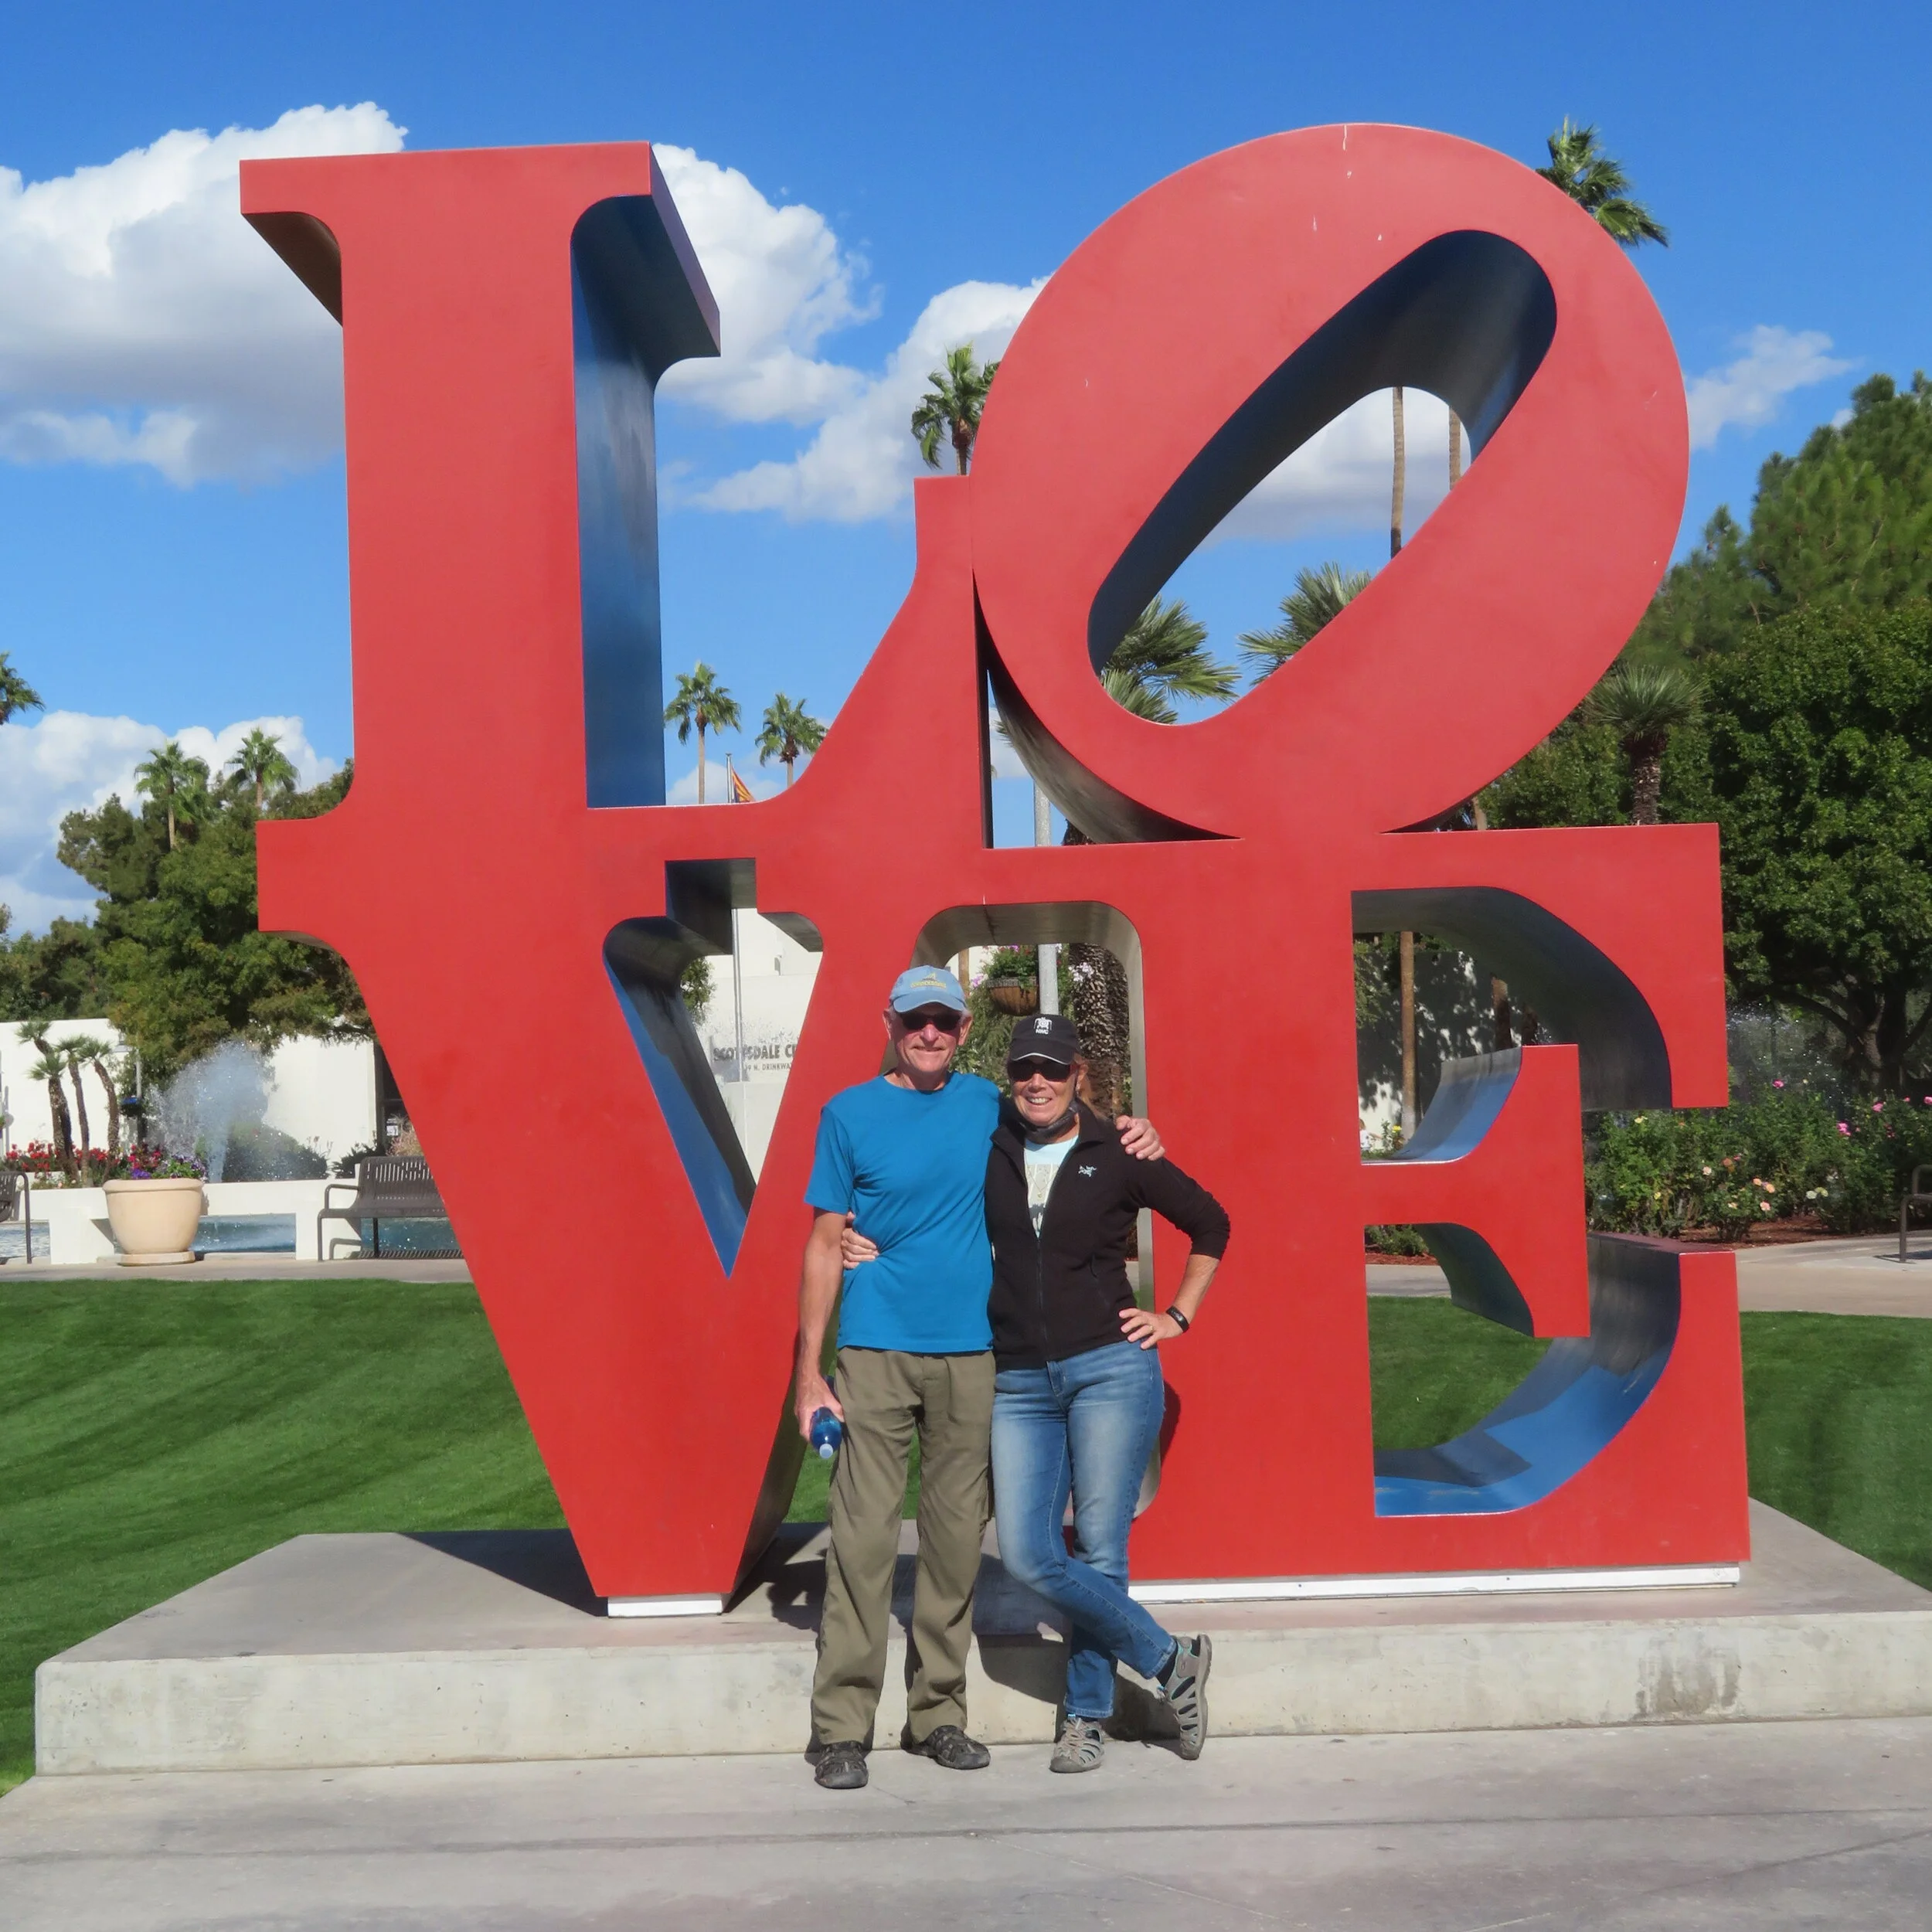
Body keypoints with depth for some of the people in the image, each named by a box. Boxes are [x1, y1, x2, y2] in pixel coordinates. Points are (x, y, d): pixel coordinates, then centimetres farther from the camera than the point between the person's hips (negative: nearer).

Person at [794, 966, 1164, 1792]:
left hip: (970, 1352, 3)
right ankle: (842, 1728, -1)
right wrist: (808, 1369, -4)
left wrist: (1133, 1137, 2)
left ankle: (938, 1713, 18)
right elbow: (825, 1245, 1)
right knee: (863, 1536, -8)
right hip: (877, 1351, -3)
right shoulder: (850, 1114, 2)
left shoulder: (990, 1105, 9)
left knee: (957, 1537, 6)